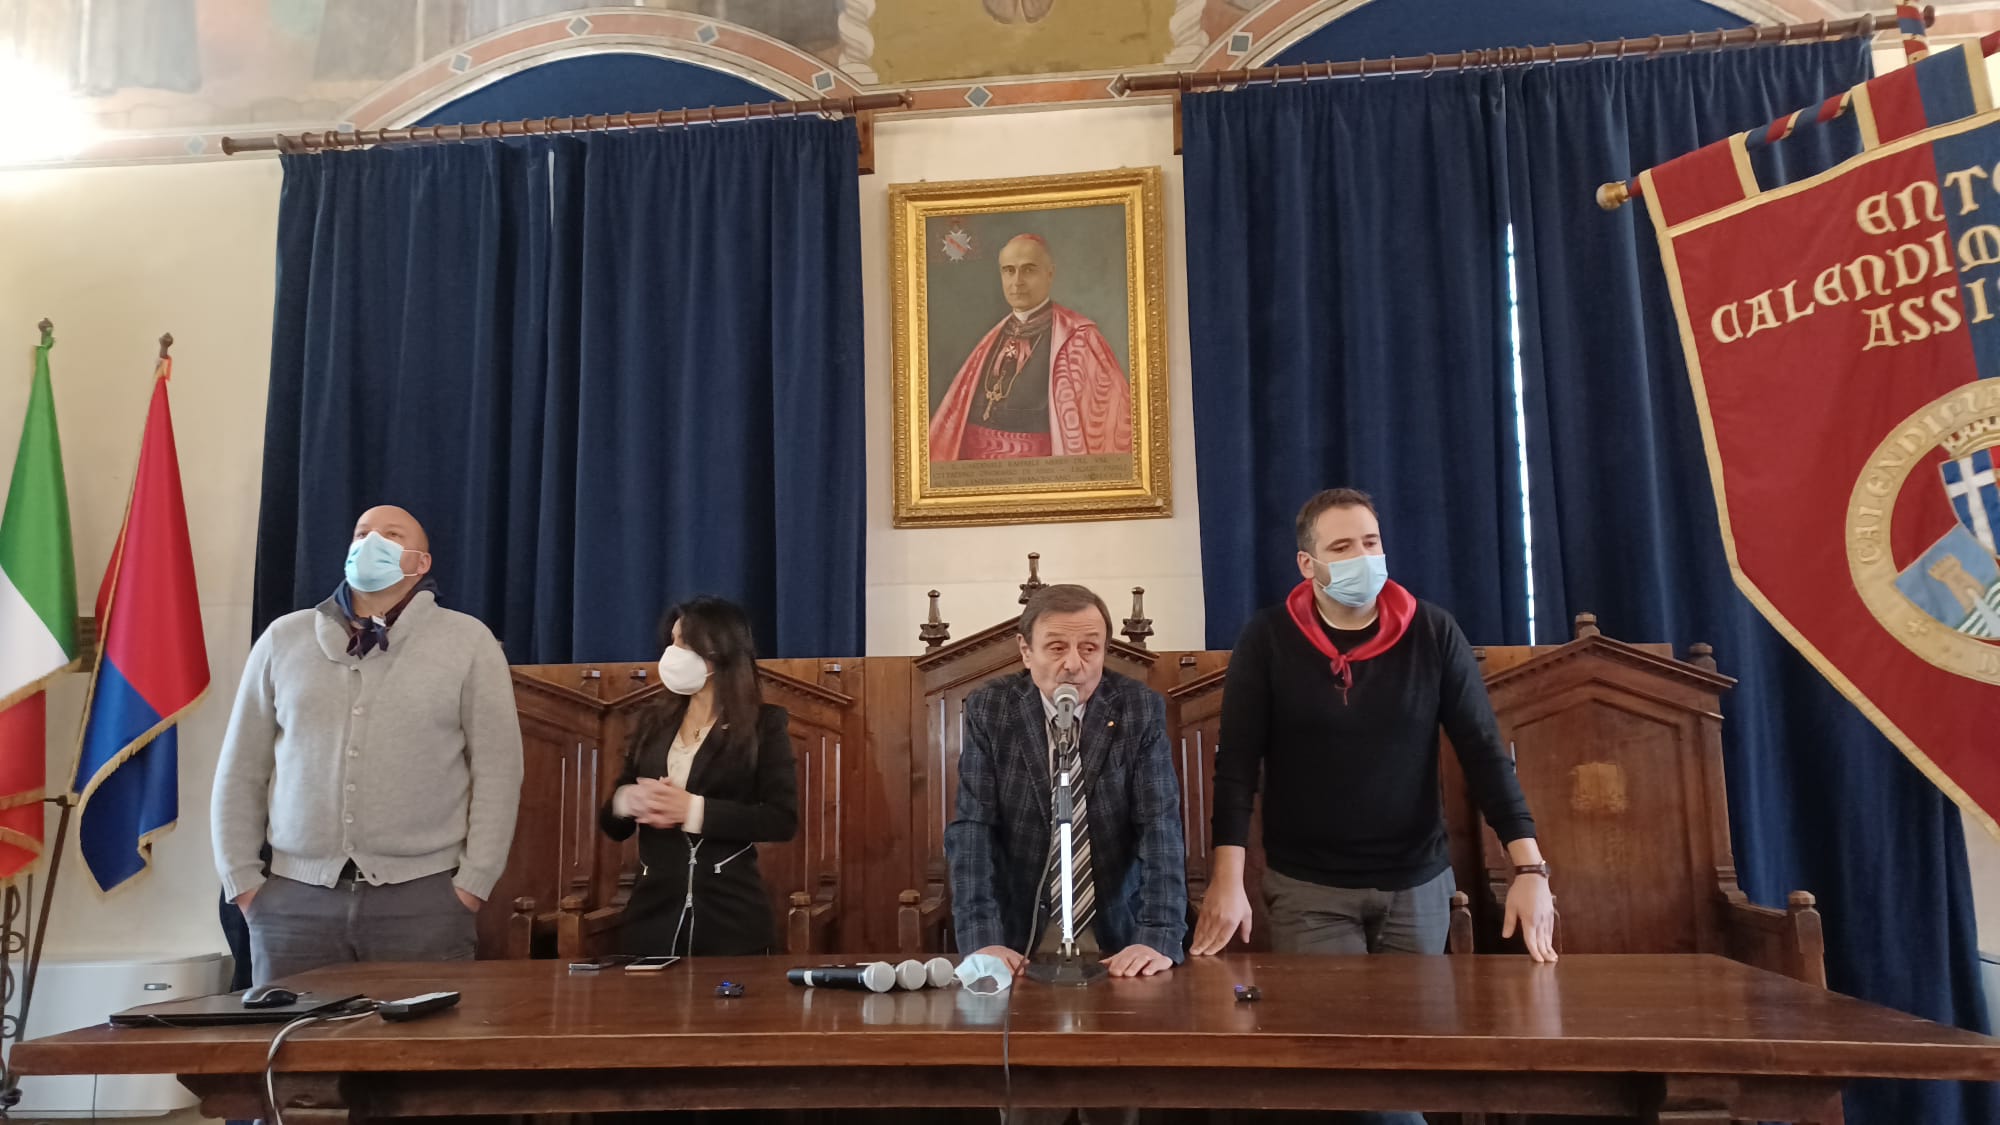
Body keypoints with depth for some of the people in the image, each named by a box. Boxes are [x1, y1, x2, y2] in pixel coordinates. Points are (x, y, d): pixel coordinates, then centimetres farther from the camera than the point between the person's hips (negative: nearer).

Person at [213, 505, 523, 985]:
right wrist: (243, 880, 5)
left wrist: (473, 882, -5)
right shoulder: (284, 638, 9)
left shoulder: (468, 642, 1)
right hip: (294, 895, 3)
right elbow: (242, 770, 11)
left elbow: (497, 770, -1)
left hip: (422, 894, -2)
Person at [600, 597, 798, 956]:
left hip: (731, 915, -3)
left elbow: (783, 819, -11)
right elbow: (612, 823, 13)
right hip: (654, 911, 4)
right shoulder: (653, 721, 11)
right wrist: (627, 801, -10)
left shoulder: (764, 723, -2)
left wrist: (694, 810, -18)